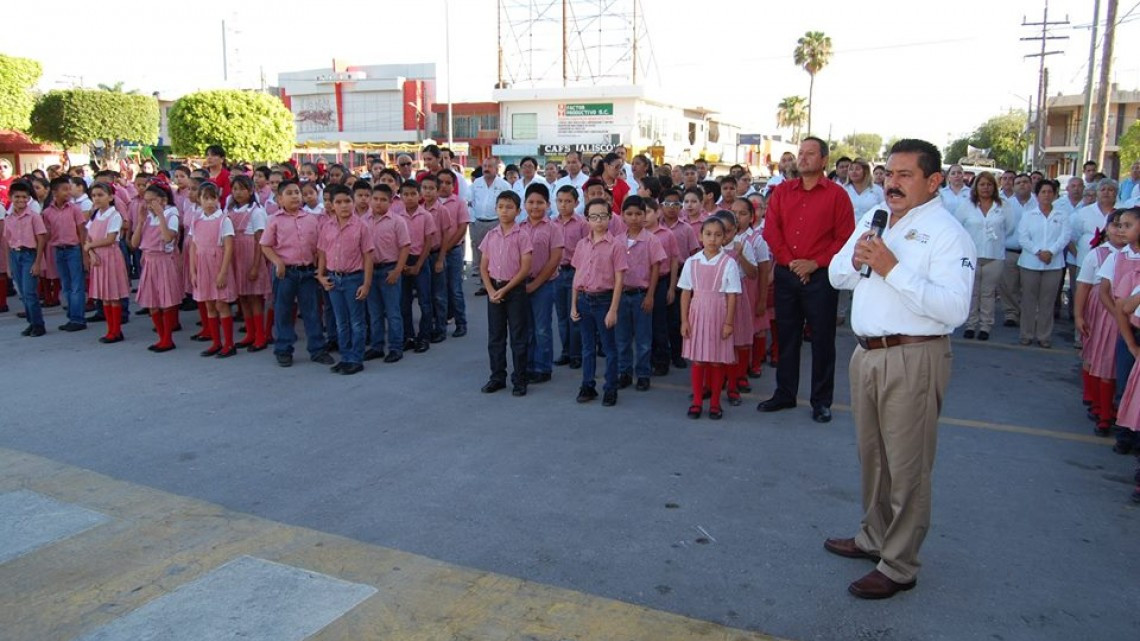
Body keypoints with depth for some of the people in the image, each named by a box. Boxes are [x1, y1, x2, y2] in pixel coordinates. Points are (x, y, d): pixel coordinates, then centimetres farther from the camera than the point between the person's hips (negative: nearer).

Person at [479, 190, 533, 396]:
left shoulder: (521, 236, -7)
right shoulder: (490, 235, 5)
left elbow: (525, 268, -11)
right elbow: (483, 266, 7)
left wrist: (505, 290, -14)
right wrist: (490, 290, -7)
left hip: (515, 289, -4)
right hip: (494, 289, 4)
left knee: (518, 337, 3)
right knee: (495, 336, 10)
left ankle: (519, 380, 12)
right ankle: (497, 377, 22)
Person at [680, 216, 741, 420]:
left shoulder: (728, 263, -5)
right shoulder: (692, 262, 2)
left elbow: (732, 295, -4)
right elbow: (685, 293, 3)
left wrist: (729, 322, -7)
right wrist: (684, 320, 0)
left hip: (718, 315, -2)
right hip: (697, 313, 2)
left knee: (717, 360, 5)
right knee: (696, 359, 5)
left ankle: (715, 403, 18)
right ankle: (697, 401, 18)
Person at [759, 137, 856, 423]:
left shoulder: (837, 195, 0)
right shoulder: (782, 192, 10)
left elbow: (845, 238, -4)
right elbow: (771, 231, 4)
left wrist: (814, 263, -12)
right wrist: (791, 261, -7)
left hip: (820, 277, -3)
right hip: (785, 275, 3)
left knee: (822, 340, 3)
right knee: (786, 337, 11)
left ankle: (821, 401, 13)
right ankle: (784, 394, 22)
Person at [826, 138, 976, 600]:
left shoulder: (946, 233, -11)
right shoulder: (872, 221, 13)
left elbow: (954, 308, -23)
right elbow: (836, 276, 16)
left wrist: (893, 268, -23)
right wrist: (855, 259, -5)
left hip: (913, 359, -8)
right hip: (866, 353, 8)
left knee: (907, 466, 2)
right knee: (871, 455, 20)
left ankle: (899, 565, 15)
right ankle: (874, 537, 38)